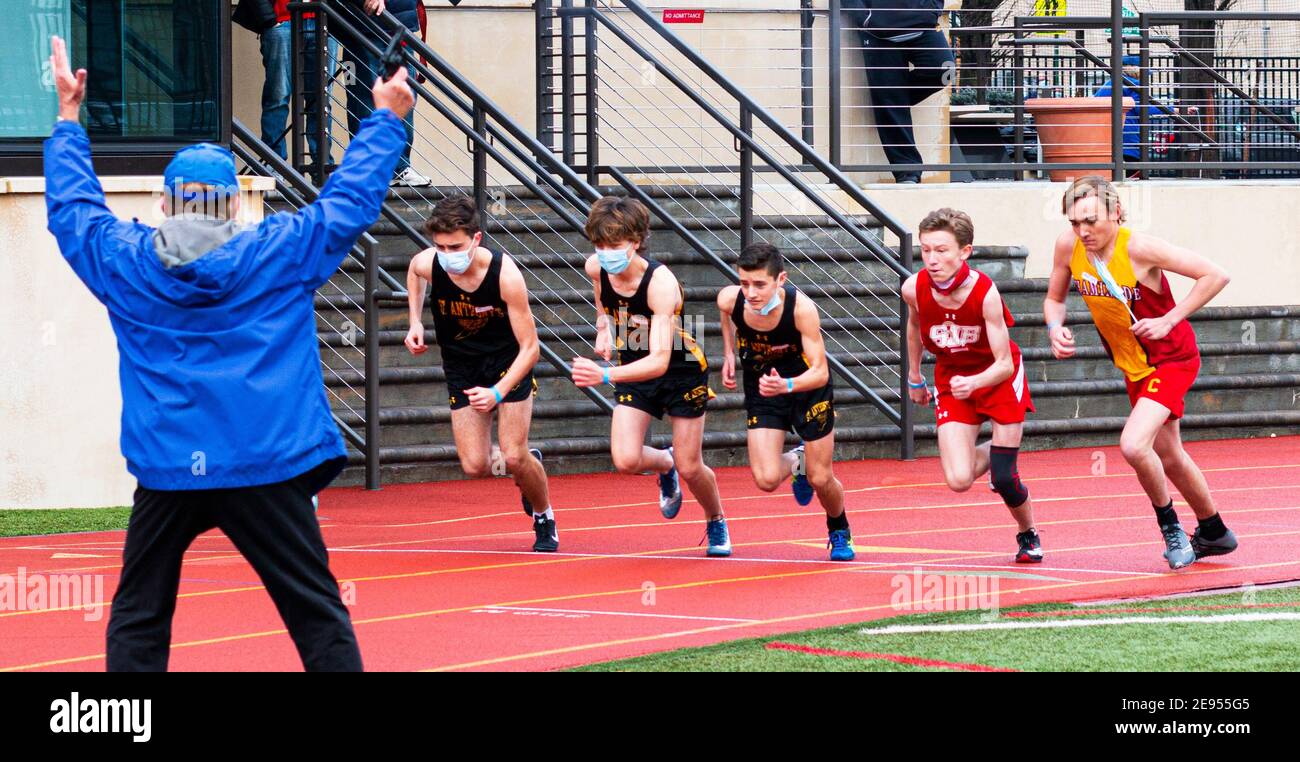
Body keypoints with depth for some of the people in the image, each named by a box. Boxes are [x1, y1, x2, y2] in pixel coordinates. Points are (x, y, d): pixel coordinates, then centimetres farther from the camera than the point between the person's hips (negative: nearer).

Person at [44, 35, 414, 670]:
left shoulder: (124, 263, 3)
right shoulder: (280, 254, -2)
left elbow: (71, 206, 21)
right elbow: (352, 197, 9)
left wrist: (68, 115, 33)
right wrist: (385, 118, 24)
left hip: (165, 472, 1)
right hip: (265, 468, -1)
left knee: (137, 621, 9)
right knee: (318, 617, 2)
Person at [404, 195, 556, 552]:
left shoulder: (505, 275, -31)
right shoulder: (428, 264, -22)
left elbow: (530, 348, -25)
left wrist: (498, 393, -37)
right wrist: (415, 322, -2)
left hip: (508, 361, -3)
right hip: (462, 366, 3)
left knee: (514, 457, -13)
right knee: (475, 467, -7)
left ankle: (544, 520, 16)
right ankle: (529, 462, 27)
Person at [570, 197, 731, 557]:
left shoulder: (660, 283, -35)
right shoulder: (596, 267, -18)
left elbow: (660, 361, -44)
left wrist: (605, 375, -57)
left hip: (682, 368, -4)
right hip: (633, 369, 4)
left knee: (690, 468, 2)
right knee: (626, 460, -15)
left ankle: (716, 524, 34)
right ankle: (665, 466, 21)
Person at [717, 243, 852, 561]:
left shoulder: (801, 308, -34)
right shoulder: (730, 299, -24)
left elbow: (820, 372, -32)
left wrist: (786, 385, -49)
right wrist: (729, 353, 1)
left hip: (808, 388, -2)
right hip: (762, 391, 2)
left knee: (821, 480, 3)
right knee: (767, 479, -13)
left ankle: (840, 532, 36)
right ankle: (796, 463, 25)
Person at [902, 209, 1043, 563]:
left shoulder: (985, 293, -29)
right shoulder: (914, 289, -20)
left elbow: (1004, 364, -25)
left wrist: (973, 383, -44)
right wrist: (914, 378, 15)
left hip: (999, 376, -3)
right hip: (951, 379, 3)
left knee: (1004, 479, -7)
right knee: (958, 481, -13)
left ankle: (1028, 535, 26)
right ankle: (992, 454, 24)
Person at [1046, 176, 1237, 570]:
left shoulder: (1139, 248, -29)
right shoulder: (1068, 247, -12)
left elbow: (1216, 275, -27)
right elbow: (1055, 298, 6)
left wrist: (1168, 321, -27)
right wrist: (1056, 329, -16)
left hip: (1172, 359, -7)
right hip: (1133, 365, 7)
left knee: (1133, 445, -24)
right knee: (1168, 456, 19)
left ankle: (1170, 526, 1)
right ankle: (1214, 532, 41)